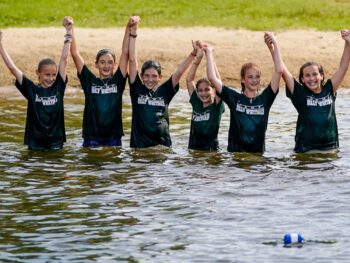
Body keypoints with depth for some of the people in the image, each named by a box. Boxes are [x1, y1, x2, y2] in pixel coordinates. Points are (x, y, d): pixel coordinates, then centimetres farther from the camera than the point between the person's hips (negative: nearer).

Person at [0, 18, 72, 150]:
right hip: (35, 142, -1)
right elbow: (12, 67, -4)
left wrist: (68, 32, -1)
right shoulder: (31, 90, -2)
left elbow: (64, 59, 0)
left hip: (56, 141, 1)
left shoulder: (58, 87, 1)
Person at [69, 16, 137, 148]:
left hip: (113, 138, 0)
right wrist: (70, 30, -6)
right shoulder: (89, 81, 3)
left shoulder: (118, 81, 4)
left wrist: (129, 28, -8)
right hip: (91, 138, 0)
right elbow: (75, 54, 0)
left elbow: (125, 53, -1)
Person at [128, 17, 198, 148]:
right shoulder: (137, 89, 4)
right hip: (138, 144, -1)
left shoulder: (165, 91, 7)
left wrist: (193, 54, -8)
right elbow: (132, 60, 1)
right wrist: (133, 33, -2)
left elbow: (179, 71, 1)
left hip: (162, 144, 1)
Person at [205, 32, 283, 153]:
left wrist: (274, 45, -6)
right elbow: (212, 77, 1)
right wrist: (209, 52, 5)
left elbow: (278, 71, -1)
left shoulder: (265, 99, 6)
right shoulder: (234, 98, 6)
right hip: (235, 151, -1)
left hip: (258, 152, 1)